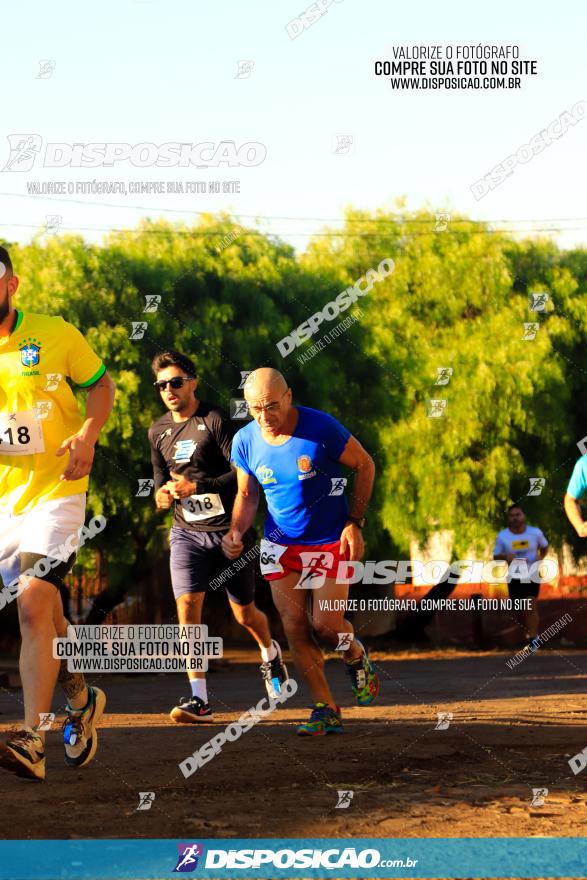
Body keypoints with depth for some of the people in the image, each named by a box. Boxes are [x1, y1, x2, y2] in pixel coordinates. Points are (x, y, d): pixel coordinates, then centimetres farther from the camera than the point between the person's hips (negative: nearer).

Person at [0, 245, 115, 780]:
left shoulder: (55, 335, -4)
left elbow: (101, 384, 8)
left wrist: (87, 435, -10)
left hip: (54, 492, -4)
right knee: (45, 613, 12)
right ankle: (81, 701, 39)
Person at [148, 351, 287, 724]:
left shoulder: (216, 420, -11)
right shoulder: (158, 431, 7)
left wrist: (195, 487, -24)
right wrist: (163, 492, -6)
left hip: (229, 530, -3)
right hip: (187, 532, 3)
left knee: (244, 613, 8)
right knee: (187, 604, -16)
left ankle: (270, 653, 44)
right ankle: (199, 699, -15)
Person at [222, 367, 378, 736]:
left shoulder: (322, 428, -19)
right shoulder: (245, 441, -7)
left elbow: (365, 465, -5)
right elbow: (247, 495, 7)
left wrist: (354, 523, -9)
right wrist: (237, 531, -12)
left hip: (331, 541, -3)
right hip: (280, 544, 4)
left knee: (326, 624, -10)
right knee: (294, 626, -5)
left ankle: (357, 655, 26)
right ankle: (326, 709, 4)